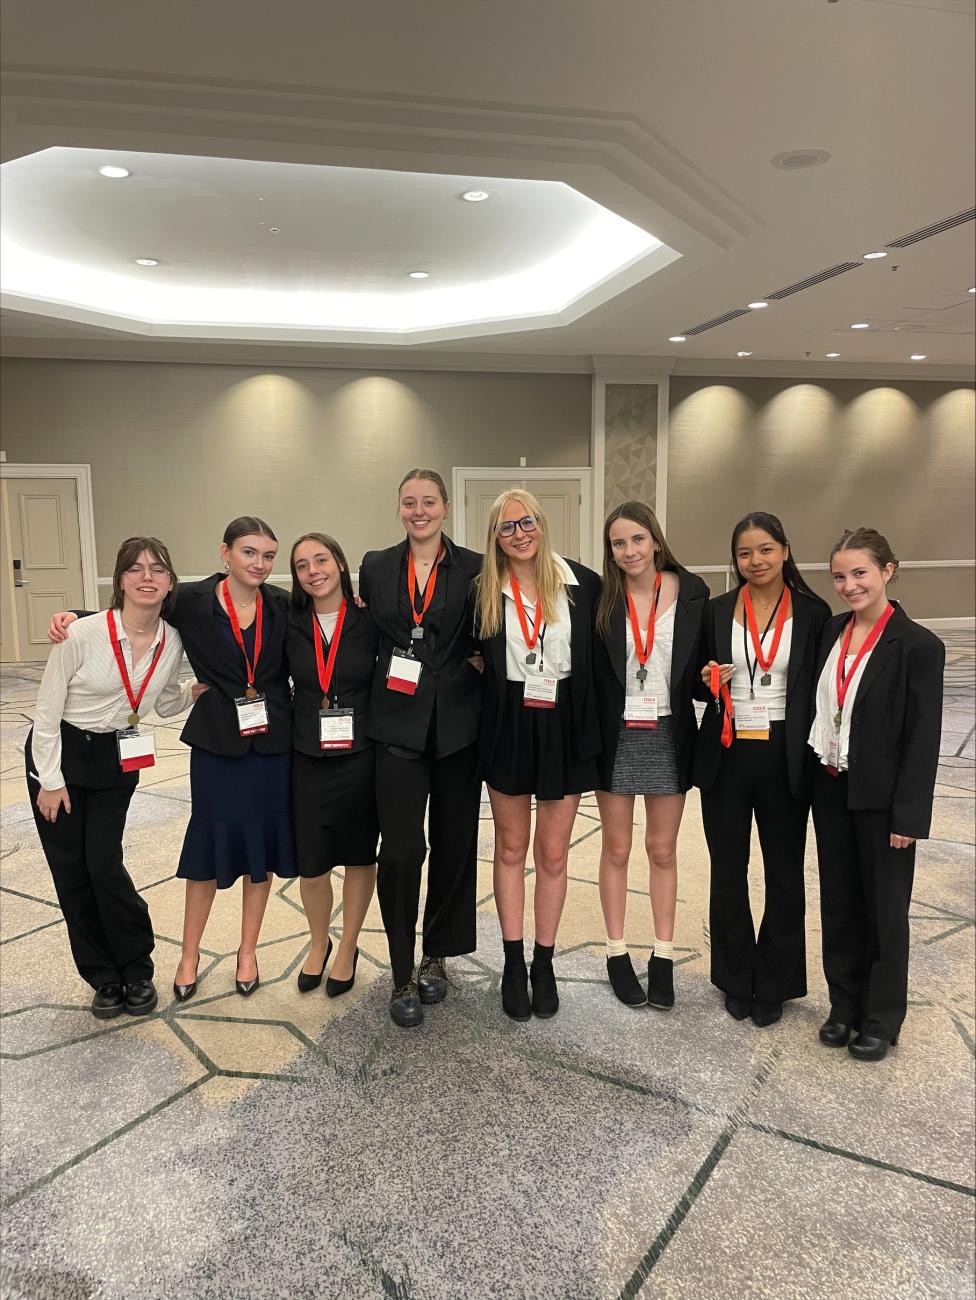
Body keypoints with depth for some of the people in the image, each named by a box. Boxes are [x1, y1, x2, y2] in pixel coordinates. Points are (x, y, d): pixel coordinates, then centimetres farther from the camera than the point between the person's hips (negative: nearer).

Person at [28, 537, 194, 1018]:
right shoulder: (83, 634, -22)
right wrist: (50, 780, -9)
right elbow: (47, 710, -13)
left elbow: (166, 704, 9)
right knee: (70, 871, 5)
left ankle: (136, 970, 17)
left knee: (105, 866, -4)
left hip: (117, 761, 2)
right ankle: (104, 978, 22)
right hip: (58, 754, -2)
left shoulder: (172, 642, -9)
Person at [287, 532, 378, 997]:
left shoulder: (369, 622, -5)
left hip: (360, 755, -1)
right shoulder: (289, 624, -1)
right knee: (311, 862, 7)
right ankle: (318, 942, 36)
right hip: (308, 759, 1)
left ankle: (348, 948, 34)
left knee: (360, 854, 12)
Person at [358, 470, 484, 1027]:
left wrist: (481, 663, -6)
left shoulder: (475, 568, 2)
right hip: (399, 725, 0)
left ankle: (436, 956, 29)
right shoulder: (376, 567, 7)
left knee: (454, 844, 9)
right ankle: (403, 975, 11)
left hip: (458, 725, 0)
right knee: (401, 849, -4)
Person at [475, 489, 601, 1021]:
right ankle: (513, 964, 26)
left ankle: (544, 963, 25)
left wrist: (595, 724, -3)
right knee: (510, 849, 13)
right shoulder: (485, 591, -2)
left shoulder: (582, 583, -5)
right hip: (508, 726, 1)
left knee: (553, 854, 8)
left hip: (564, 726, -1)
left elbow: (599, 654, 1)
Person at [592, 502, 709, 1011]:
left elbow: (700, 664, 4)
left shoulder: (691, 591, -3)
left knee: (662, 850, 11)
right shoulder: (601, 597, -4)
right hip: (616, 735, 0)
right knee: (616, 848, 11)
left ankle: (663, 956, 25)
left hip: (668, 735, 0)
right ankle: (617, 953, 25)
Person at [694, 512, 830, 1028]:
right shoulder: (716, 612, 2)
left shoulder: (813, 613, -1)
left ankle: (773, 985, 28)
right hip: (726, 756, 1)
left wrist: (816, 756, -7)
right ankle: (736, 981, 29)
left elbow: (821, 689, 1)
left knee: (784, 875, 11)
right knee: (727, 873, 11)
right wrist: (709, 681, -13)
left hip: (785, 758, -1)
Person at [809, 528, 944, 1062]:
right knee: (839, 902, 15)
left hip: (880, 797, -5)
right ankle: (844, 1004, 32)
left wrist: (908, 815, -14)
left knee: (883, 908, 10)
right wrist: (815, 777, 5)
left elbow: (923, 738, -13)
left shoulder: (918, 645, -13)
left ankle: (881, 1018, 27)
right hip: (831, 790, 5)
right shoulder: (831, 631, 4)